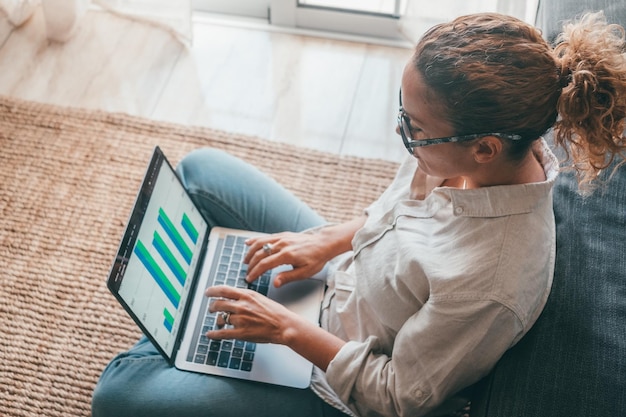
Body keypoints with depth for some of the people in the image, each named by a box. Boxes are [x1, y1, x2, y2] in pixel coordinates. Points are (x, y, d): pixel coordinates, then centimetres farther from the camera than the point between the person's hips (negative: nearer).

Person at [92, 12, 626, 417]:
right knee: (200, 169, 10)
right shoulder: (507, 140, -20)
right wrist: (330, 238, -5)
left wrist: (288, 329, -21)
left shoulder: (487, 282, -42)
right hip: (342, 275, 7)